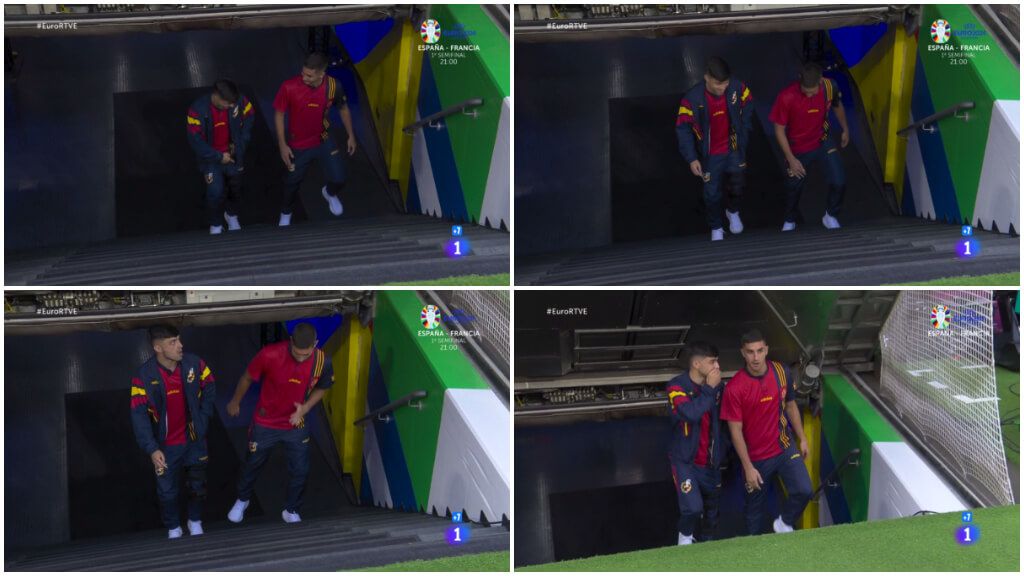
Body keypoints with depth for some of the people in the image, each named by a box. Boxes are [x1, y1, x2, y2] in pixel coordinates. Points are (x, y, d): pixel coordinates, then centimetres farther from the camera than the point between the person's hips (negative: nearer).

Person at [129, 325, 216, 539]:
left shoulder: (194, 364, -15)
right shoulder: (144, 376, -23)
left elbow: (209, 390, 4)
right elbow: (139, 415, -22)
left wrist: (202, 418, 0)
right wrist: (152, 449, -27)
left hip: (194, 440, 2)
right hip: (166, 446, -2)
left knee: (197, 486, 18)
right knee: (167, 491, 14)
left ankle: (195, 521, 44)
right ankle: (173, 529, 38)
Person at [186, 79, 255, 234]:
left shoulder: (239, 101, -22)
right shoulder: (198, 109, -31)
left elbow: (249, 117, -1)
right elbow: (195, 140, -25)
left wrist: (240, 143, -4)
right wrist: (218, 157, -21)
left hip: (233, 154, 3)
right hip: (211, 157, -3)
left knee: (235, 187, 20)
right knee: (215, 192, -8)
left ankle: (232, 215, 50)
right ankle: (215, 225, 19)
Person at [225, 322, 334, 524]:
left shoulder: (322, 363, -24)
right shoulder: (270, 355, -31)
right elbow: (247, 378, -10)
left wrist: (305, 408, -19)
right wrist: (235, 402, 7)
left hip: (296, 425, 1)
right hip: (265, 423, -1)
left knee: (300, 471, 7)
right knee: (253, 464, 19)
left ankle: (291, 511, 33)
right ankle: (242, 500, 47)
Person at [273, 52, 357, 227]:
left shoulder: (333, 87, -22)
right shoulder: (289, 87, -28)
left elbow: (344, 109, 0)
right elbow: (279, 114, -13)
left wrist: (351, 136, 6)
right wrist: (283, 145, -12)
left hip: (324, 141, 1)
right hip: (298, 145, -1)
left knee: (338, 179, -5)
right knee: (293, 183, 16)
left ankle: (330, 193, 35)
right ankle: (286, 214, 49)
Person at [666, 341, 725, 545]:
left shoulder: (717, 386, -1)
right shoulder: (677, 387, -15)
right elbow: (691, 413, -32)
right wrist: (709, 389, -25)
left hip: (711, 461, 5)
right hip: (686, 461, -5)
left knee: (711, 510, 13)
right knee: (692, 507, -16)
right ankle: (685, 537, 13)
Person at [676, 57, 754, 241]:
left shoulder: (737, 88, -23)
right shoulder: (693, 98, -30)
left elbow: (747, 108, 0)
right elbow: (683, 129, -19)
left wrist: (743, 133, 4)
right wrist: (692, 158, -20)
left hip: (735, 150, 2)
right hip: (710, 155, -2)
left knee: (737, 186, 23)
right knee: (712, 193, 14)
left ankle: (733, 212, 55)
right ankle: (716, 229, 39)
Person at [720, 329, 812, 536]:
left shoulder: (781, 372, -9)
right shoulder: (735, 387, -21)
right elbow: (736, 430, -16)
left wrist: (802, 439, 12)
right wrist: (748, 467, -16)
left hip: (784, 447, 2)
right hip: (756, 456, -2)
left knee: (803, 491, -13)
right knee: (755, 504, 13)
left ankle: (784, 523, 15)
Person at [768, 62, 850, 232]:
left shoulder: (829, 87, -22)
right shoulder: (786, 97, -31)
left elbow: (837, 106, 3)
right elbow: (779, 129, -17)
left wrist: (845, 129, 18)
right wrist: (791, 159, -17)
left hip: (823, 142, 1)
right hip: (798, 149, -1)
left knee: (839, 182, -13)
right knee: (794, 188, 16)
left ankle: (830, 216, 16)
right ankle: (790, 222, 45)